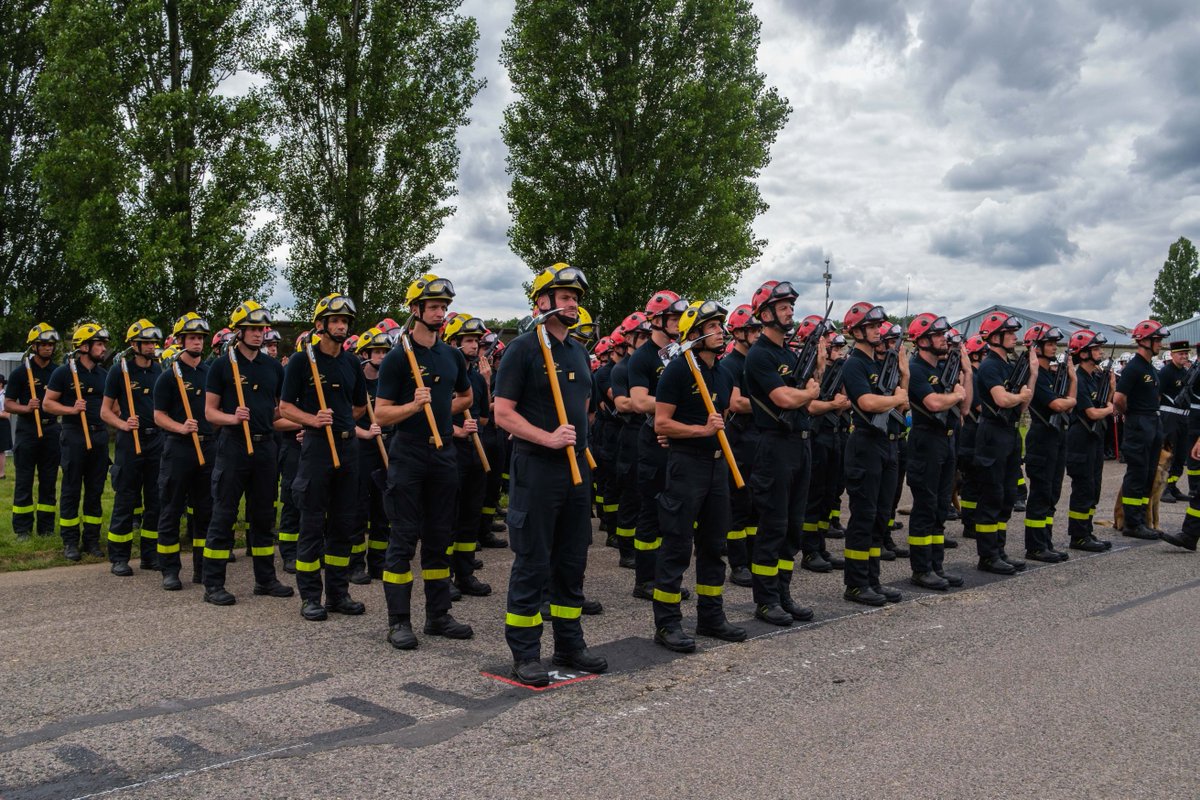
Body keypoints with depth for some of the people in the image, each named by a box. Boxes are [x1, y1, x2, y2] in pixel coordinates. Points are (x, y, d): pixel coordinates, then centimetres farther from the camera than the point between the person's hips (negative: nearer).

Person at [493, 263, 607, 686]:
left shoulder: (579, 351, 14)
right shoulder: (523, 348, -8)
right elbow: (503, 414, -13)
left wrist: (579, 438, 13)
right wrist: (548, 438, -21)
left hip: (576, 466, 7)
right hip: (536, 468, -7)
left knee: (572, 560, 13)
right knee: (532, 563, -1)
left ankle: (570, 643, 25)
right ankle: (525, 654, 9)